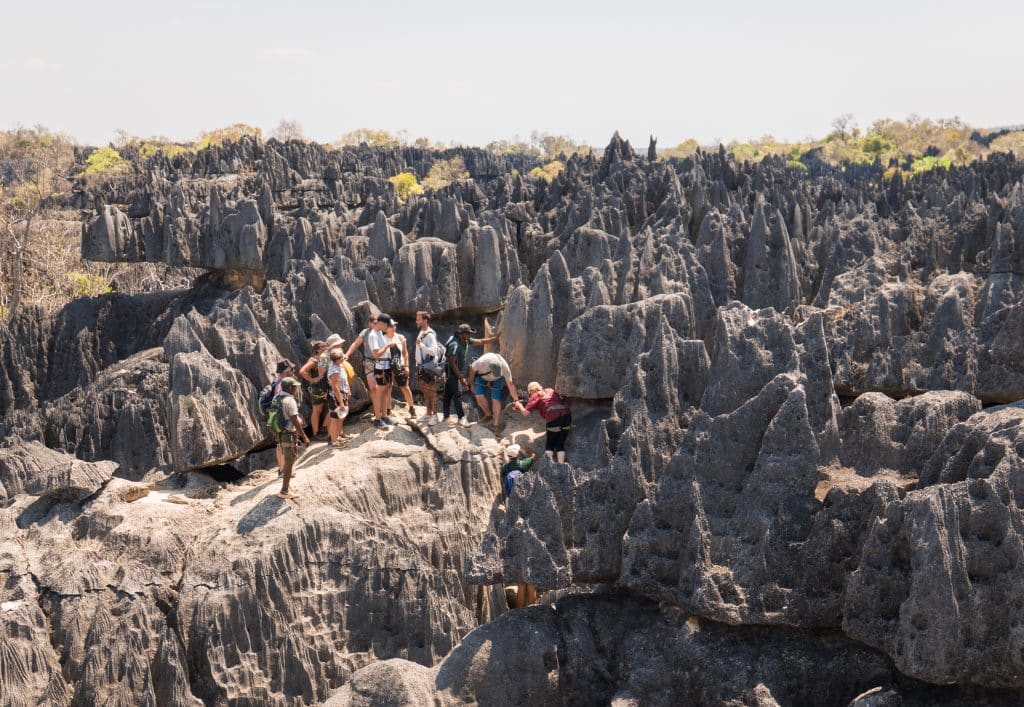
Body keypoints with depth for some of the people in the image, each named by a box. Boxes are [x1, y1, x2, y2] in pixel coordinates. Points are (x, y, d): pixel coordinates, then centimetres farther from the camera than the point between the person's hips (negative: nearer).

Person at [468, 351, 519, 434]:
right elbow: (472, 369, -17)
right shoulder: (481, 362, -41)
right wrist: (472, 384, -5)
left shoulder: (504, 367, -37)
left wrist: (516, 400, -27)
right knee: (479, 396, -12)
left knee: (496, 400, -11)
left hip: (497, 380, -1)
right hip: (482, 377, 1)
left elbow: (510, 384, -28)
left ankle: (497, 425, 2)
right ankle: (488, 415, 14)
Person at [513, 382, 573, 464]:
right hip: (566, 414, 5)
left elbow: (525, 413, 6)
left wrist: (519, 405, 23)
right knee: (560, 445, 12)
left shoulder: (535, 396, 10)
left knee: (549, 445, 8)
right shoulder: (550, 391, 25)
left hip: (554, 418, -5)